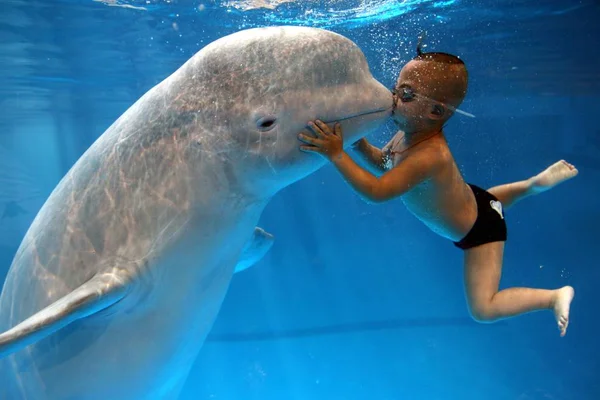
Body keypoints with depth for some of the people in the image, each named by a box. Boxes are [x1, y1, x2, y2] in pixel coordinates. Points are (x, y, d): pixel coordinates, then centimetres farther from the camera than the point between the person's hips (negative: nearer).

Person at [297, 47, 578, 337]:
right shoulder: (409, 133, -16)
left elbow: (376, 192, -49)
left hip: (480, 229, -9)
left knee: (482, 310, -8)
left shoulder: (430, 155, -43)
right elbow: (383, 163, 3)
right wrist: (359, 144, -14)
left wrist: (336, 154, -48)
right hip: (470, 201, 9)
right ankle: (537, 183, 45)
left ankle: (556, 296, 11)